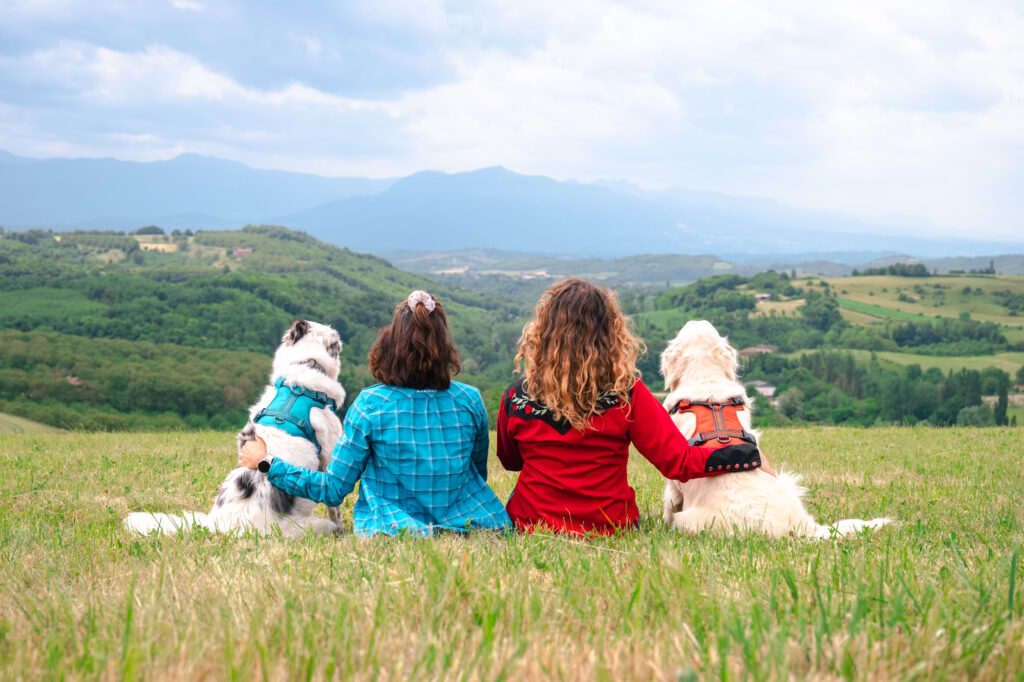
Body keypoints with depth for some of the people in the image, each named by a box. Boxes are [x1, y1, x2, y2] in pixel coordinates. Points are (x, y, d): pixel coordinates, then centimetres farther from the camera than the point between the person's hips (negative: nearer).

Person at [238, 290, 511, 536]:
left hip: (396, 534, -4)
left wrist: (266, 463, 5)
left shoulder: (370, 404, -13)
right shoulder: (470, 401, -6)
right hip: (474, 527, 4)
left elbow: (333, 490, -7)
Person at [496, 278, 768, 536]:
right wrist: (752, 457, -5)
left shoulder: (516, 398, -15)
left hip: (532, 527, 0)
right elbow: (680, 463, -16)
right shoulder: (628, 395, -19)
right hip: (608, 529, 1)